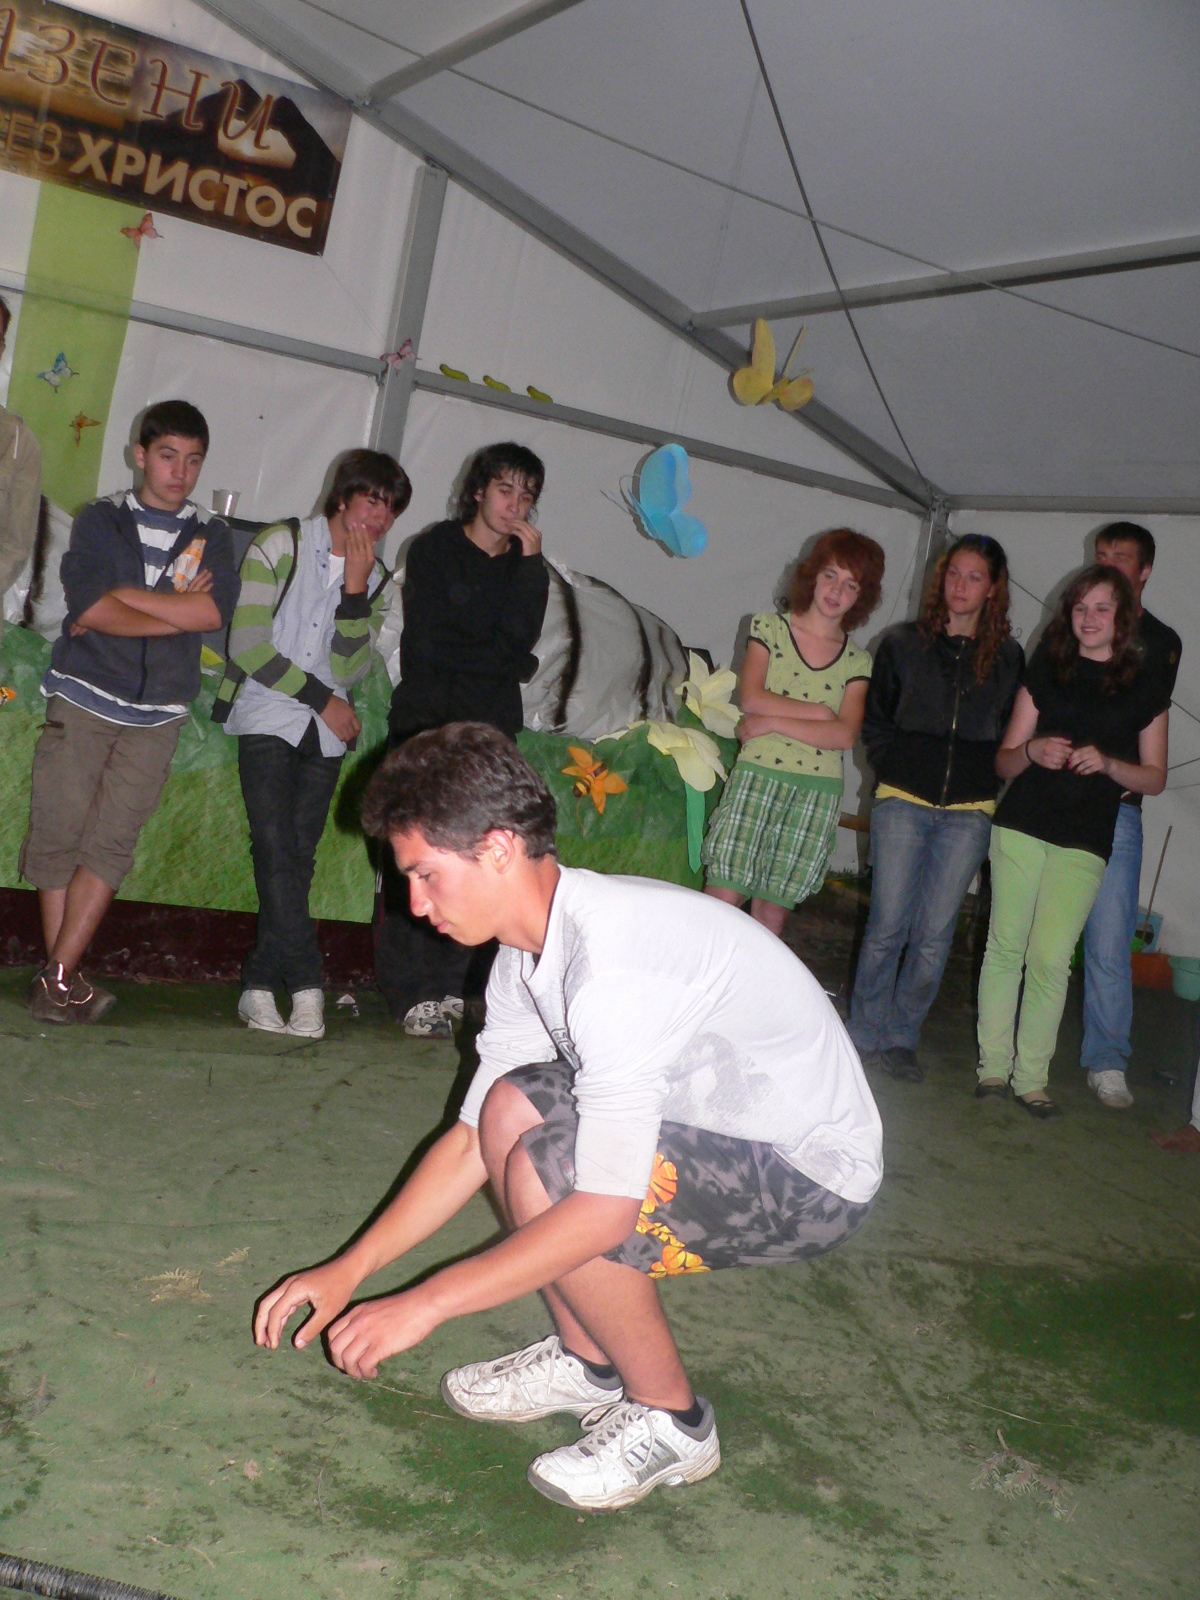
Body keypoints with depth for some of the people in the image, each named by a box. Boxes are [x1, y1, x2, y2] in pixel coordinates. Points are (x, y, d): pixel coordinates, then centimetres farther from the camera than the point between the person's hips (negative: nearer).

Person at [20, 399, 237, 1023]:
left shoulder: (212, 536, 11)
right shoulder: (101, 520, 6)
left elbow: (216, 610, -8)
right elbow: (89, 607, -10)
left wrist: (123, 597, -10)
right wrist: (178, 611, -7)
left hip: (157, 713, 1)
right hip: (83, 697, -1)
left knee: (111, 843, -6)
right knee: (59, 833, -4)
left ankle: (57, 978, -4)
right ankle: (62, 979, 7)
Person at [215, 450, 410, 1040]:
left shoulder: (375, 578, 12)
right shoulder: (281, 545, 0)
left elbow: (349, 669, 0)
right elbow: (249, 646, -7)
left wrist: (356, 586, -9)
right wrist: (323, 699, -5)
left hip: (326, 732, 4)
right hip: (268, 719, -4)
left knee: (298, 857, -3)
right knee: (276, 847, -17)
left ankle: (260, 986, 2)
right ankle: (306, 986, -15)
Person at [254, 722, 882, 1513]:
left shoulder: (616, 957, -30)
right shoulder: (531, 951, 0)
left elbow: (608, 1209, -31)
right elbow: (471, 1138, 8)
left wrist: (424, 1304, -23)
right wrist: (349, 1270, 2)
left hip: (819, 1177, -9)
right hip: (725, 1128, 9)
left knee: (547, 1174, -25)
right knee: (511, 1107, 0)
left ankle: (672, 1422, -2)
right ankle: (587, 1360, 15)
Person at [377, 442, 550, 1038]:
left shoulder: (525, 564, 16)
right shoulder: (434, 548, 6)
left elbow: (522, 636, -2)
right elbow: (428, 642, -5)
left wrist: (530, 564, -6)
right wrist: (505, 660, 0)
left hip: (490, 726, 3)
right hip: (427, 719, -3)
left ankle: (448, 984, -4)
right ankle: (415, 993, -8)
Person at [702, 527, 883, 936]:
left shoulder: (857, 662, 10)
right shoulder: (769, 628, 7)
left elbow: (845, 736, -5)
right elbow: (751, 700, -7)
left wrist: (773, 721, -10)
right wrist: (820, 712, -5)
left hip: (817, 792, 2)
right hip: (757, 777, -2)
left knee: (772, 909, 6)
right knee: (722, 900, -7)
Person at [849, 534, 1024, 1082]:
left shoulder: (1007, 658, 8)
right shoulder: (903, 644, 7)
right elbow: (873, 720, 13)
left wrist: (985, 779, 4)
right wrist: (893, 769, 3)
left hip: (968, 812, 1)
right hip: (903, 802, -1)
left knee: (934, 935, 1)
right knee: (888, 926, -3)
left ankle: (900, 1038, 15)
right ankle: (864, 1036, 11)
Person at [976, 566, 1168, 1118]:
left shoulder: (1145, 688, 7)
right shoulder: (1046, 671, 9)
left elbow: (1154, 778, 8)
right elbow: (1005, 760, 10)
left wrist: (1108, 763, -11)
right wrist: (1032, 752, -13)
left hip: (1085, 843, -1)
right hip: (1021, 827, 1)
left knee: (1051, 958, -8)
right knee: (1006, 945, 1)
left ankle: (1032, 1078, 2)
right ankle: (993, 1066, 11)